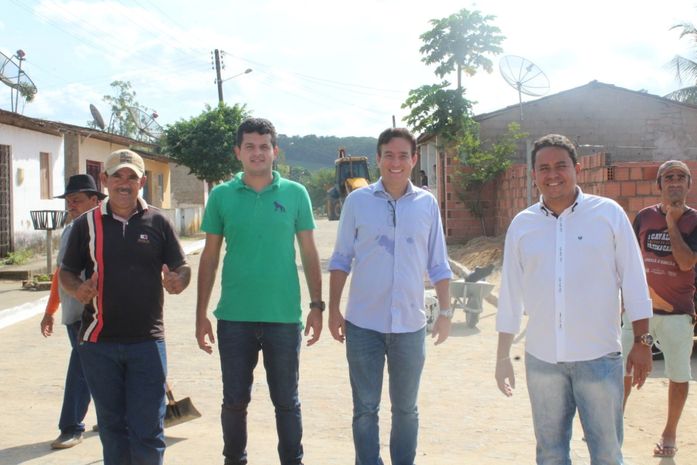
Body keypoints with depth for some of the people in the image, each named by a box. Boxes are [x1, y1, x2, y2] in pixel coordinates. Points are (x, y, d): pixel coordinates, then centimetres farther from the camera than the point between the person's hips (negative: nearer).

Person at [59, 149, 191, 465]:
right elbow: (67, 271, 10)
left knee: (147, 428, -1)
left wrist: (177, 282, -18)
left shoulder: (158, 222, 3)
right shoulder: (87, 223, 5)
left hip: (147, 341, -1)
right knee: (112, 426, 13)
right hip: (99, 342, 2)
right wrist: (77, 289, -12)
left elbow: (182, 267, 5)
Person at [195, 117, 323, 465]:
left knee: (286, 401, 9)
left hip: (284, 317, -1)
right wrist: (201, 315, 3)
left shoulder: (295, 194, 1)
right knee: (234, 401, 11)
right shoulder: (221, 196, 3)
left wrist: (317, 305, -1)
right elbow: (209, 257, 6)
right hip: (235, 318, 1)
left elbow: (309, 252, 5)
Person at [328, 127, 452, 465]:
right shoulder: (357, 201, -2)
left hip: (410, 325, 1)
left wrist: (445, 311, 3)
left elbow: (438, 265, 7)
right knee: (365, 409, 7)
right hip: (363, 324, -1)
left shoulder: (427, 203, 2)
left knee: (406, 409, 14)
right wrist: (333, 310, 0)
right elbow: (341, 260, 3)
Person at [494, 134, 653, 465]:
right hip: (541, 358, 2)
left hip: (598, 356, -2)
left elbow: (633, 281, 1)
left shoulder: (608, 213, -2)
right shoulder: (522, 224, 4)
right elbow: (510, 294, 8)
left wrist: (641, 342, -1)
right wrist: (503, 356, 9)